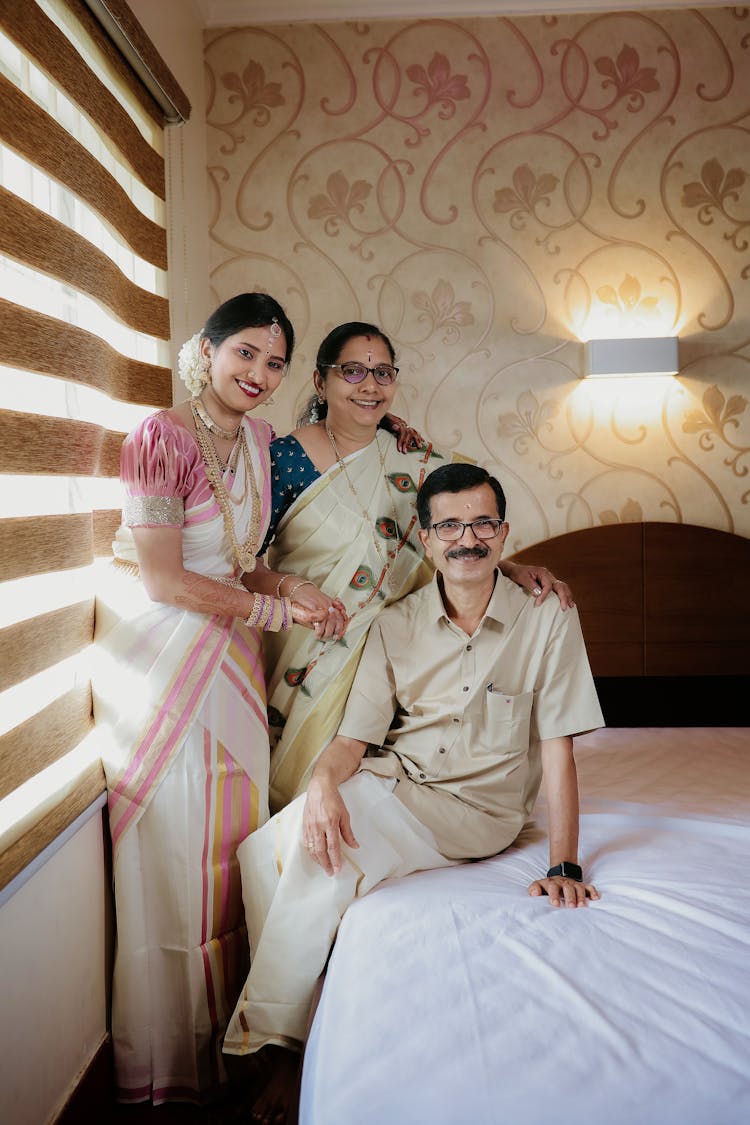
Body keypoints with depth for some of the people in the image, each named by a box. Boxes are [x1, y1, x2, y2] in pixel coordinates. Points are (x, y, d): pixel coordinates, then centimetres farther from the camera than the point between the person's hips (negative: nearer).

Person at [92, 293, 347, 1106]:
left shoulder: (258, 439, 8)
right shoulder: (161, 437, -14)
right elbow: (164, 582, -17)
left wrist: (288, 587, -4)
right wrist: (280, 609, -12)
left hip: (228, 657, 7)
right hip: (159, 655, -7)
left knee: (230, 840, 11)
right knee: (168, 852, 2)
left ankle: (224, 1033, 27)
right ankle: (163, 1065, 20)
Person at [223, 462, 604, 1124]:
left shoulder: (547, 621, -2)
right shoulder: (395, 628, 5)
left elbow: (558, 751, -4)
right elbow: (356, 737, -1)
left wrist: (565, 866, -12)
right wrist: (324, 782, -25)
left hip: (474, 809, -4)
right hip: (386, 785, 4)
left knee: (321, 850, -29)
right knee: (264, 850, -22)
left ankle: (280, 1038, -12)